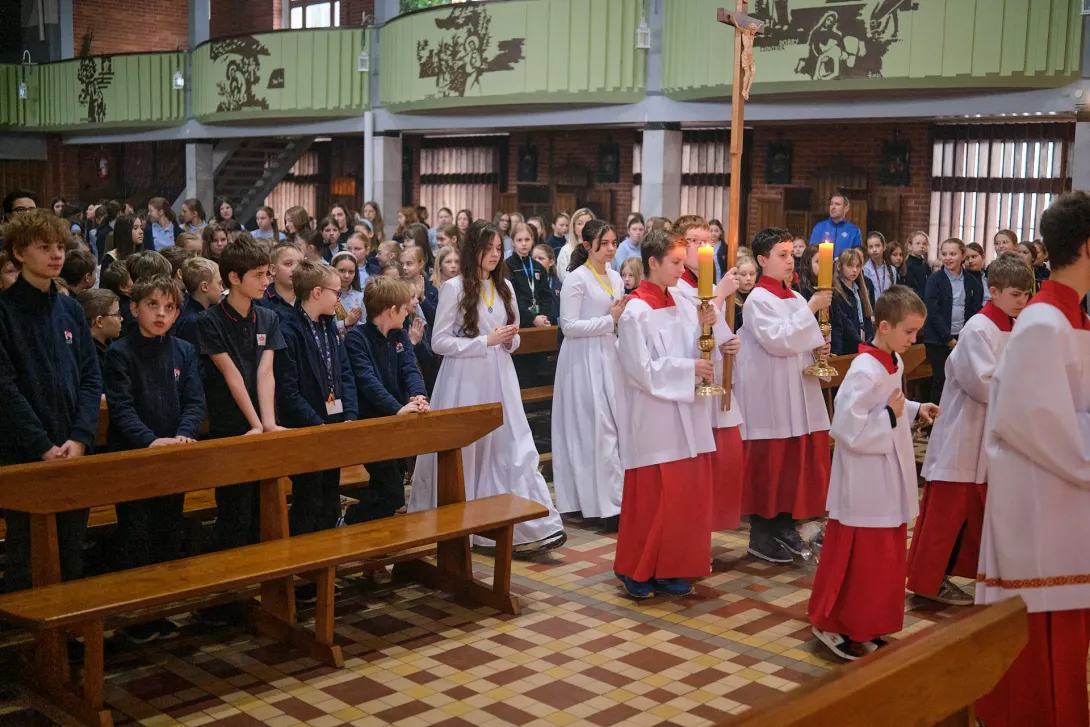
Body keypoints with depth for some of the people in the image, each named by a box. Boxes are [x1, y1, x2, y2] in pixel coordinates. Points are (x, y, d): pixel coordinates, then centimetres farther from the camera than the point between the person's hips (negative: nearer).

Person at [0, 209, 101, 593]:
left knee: (71, 555, 13)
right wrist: (43, 447, -16)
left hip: (74, 454, 5)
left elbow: (91, 380, 7)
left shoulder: (71, 310, 10)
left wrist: (80, 438, -7)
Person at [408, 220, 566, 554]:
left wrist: (510, 340, -3)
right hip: (465, 380, -4)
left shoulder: (505, 287, 11)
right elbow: (439, 342, -9)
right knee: (464, 450, 4)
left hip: (499, 379, 4)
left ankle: (532, 526, -1)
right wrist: (485, 341, -15)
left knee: (514, 447, -1)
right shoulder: (454, 288, -6)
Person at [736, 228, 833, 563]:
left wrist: (818, 350, -2)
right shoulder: (758, 299, -11)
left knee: (794, 461, 11)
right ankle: (761, 535, 9)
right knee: (767, 463, -1)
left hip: (797, 394, 8)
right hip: (769, 396, -7)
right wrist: (811, 309, -21)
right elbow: (778, 341, -23)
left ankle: (786, 527, 23)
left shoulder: (796, 298, 11)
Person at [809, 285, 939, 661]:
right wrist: (890, 416, -21)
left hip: (888, 481, 9)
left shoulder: (894, 363, 6)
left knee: (885, 559, 16)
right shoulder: (864, 372, -24)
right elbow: (847, 429, -28)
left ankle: (863, 627, 29)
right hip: (866, 485, -9)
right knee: (858, 560, 1)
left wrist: (913, 410, 5)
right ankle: (832, 623, 18)